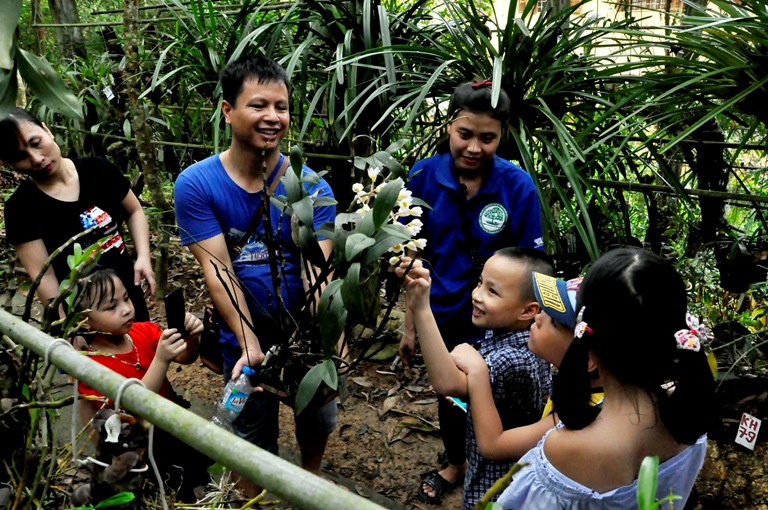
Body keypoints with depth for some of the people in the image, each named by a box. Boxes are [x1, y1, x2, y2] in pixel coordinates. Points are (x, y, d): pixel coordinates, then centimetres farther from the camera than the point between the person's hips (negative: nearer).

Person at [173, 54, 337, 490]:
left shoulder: (313, 188, -14)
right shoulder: (195, 185, -14)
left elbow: (317, 271, -22)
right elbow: (218, 270, -19)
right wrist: (250, 345, -29)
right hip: (244, 338, -1)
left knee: (319, 421, 22)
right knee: (254, 443, 16)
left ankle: (311, 483, 55)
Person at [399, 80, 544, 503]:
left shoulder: (518, 187, -18)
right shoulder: (424, 176, -12)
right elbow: (415, 256, -4)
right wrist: (409, 323, -1)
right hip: (442, 317, 3)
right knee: (448, 396, 24)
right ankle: (455, 464, 53)